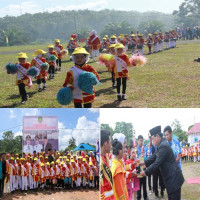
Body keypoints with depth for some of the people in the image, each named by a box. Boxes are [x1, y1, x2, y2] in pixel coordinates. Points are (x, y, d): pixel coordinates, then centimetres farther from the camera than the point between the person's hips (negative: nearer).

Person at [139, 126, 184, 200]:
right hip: (171, 178, 10)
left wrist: (145, 172, -11)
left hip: (173, 178, -10)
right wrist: (144, 162, 7)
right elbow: (154, 156, 19)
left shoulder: (163, 146, -20)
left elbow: (157, 163, -21)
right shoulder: (162, 145, 12)